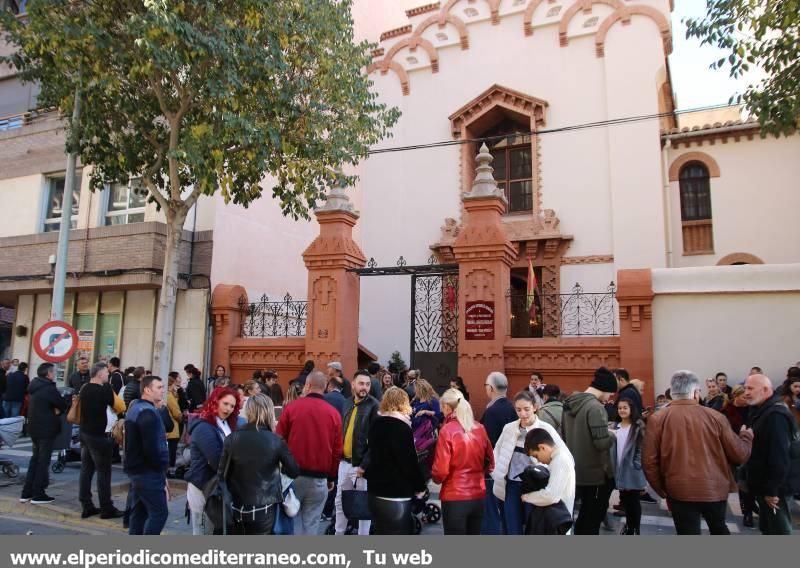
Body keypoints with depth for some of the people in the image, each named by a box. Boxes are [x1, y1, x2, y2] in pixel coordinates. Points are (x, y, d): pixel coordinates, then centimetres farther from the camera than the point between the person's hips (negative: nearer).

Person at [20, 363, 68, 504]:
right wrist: (57, 411, 4)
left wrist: (53, 410, -2)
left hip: (35, 427, 9)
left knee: (35, 459, 17)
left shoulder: (36, 387, 8)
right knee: (43, 461, -1)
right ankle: (38, 494, 4)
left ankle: (27, 492, 19)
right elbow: (63, 405, -14)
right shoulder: (49, 388, -19)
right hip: (46, 429, -9)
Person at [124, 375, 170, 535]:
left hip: (136, 469, 10)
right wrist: (161, 470, -11)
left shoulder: (135, 408, 14)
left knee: (139, 512, 15)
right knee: (159, 512, -4)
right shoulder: (148, 412, -19)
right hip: (148, 472, -10)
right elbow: (152, 447, -23)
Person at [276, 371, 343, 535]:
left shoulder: (291, 407, -7)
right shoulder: (334, 413, -4)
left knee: (292, 518, 14)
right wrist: (331, 477, 14)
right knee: (311, 523, 10)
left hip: (292, 474, 0)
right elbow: (337, 451, 0)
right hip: (319, 478, 0)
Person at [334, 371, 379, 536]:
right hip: (344, 461, 6)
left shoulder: (374, 406, -14)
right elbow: (342, 430, 12)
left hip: (361, 464, -6)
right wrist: (338, 454, 6)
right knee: (340, 501, 19)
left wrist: (364, 465, -18)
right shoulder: (348, 403, 6)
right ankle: (338, 534, 37)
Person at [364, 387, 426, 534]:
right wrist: (419, 486, -3)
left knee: (381, 533, 18)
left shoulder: (376, 424, 6)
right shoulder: (402, 427, -15)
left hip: (376, 488, 8)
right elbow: (410, 462, -13)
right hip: (397, 492, -8)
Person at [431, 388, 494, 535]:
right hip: (478, 496, 5)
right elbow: (490, 463, 10)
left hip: (455, 498, -5)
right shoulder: (480, 428, 1)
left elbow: (441, 470, -14)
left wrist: (435, 478, 6)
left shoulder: (447, 430, -15)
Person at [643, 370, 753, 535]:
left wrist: (660, 488, 7)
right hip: (715, 488, 2)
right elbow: (739, 454, 1)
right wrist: (746, 435, 22)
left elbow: (649, 461, -9)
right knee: (719, 528, 27)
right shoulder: (715, 416, -5)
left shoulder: (657, 419, -8)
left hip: (680, 490, -2)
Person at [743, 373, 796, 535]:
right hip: (763, 485, 10)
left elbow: (779, 457, -26)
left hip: (773, 488, -10)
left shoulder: (775, 415, -22)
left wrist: (772, 490, -24)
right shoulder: (760, 411, 11)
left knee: (779, 530, -1)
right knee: (767, 527, 19)